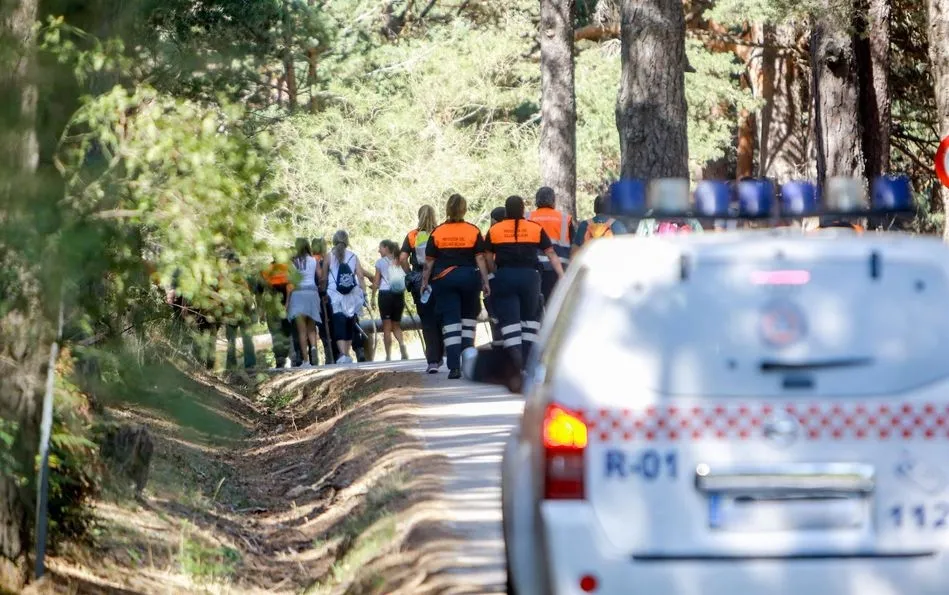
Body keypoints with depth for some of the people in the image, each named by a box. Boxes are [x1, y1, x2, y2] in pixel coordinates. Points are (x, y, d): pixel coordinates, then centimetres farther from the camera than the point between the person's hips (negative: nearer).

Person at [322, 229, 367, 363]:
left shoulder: (329, 257, 1)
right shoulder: (353, 256, 5)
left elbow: (324, 278, 0)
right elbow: (361, 276, 0)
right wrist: (364, 294, 1)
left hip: (335, 296, -2)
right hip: (352, 296, 2)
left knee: (339, 326, -8)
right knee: (350, 326, 15)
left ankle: (343, 354, -24)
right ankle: (347, 355, 18)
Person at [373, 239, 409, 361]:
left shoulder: (381, 262, 0)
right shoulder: (399, 262, 11)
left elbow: (376, 281, -3)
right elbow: (405, 280, 12)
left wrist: (373, 296, 3)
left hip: (385, 293, -4)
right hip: (399, 295, 4)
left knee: (387, 325, 1)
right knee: (396, 324, 13)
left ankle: (388, 355, -2)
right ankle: (401, 344, -16)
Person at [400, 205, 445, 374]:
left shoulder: (412, 236, 2)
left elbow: (402, 258, -6)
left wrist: (410, 274, 7)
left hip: (419, 280, 0)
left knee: (427, 321, 1)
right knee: (440, 319, 15)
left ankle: (432, 360, -8)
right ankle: (439, 356, 21)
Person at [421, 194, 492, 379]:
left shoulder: (437, 233, 0)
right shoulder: (474, 232, -1)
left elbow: (429, 261, 2)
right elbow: (480, 259, -2)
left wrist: (424, 282, 10)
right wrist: (485, 282, 2)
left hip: (444, 279, 0)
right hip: (468, 278, 0)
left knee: (450, 322, -2)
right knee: (469, 317, 18)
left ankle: (454, 366, -9)